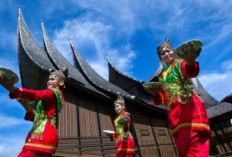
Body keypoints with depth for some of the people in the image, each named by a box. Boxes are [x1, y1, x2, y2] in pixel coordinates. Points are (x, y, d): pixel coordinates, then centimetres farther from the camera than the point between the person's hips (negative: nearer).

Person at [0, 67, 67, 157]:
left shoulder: (54, 93, -1)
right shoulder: (55, 96, 25)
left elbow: (36, 94, -21)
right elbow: (37, 117, 21)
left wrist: (12, 89, -32)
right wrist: (26, 106, 9)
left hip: (43, 135, -9)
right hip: (44, 135, 9)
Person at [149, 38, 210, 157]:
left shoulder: (180, 64, 4)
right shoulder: (161, 76, 19)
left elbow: (191, 72, -23)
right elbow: (162, 99, 15)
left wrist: (190, 62, -48)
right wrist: (155, 94, -8)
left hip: (189, 108, -6)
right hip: (174, 115, 6)